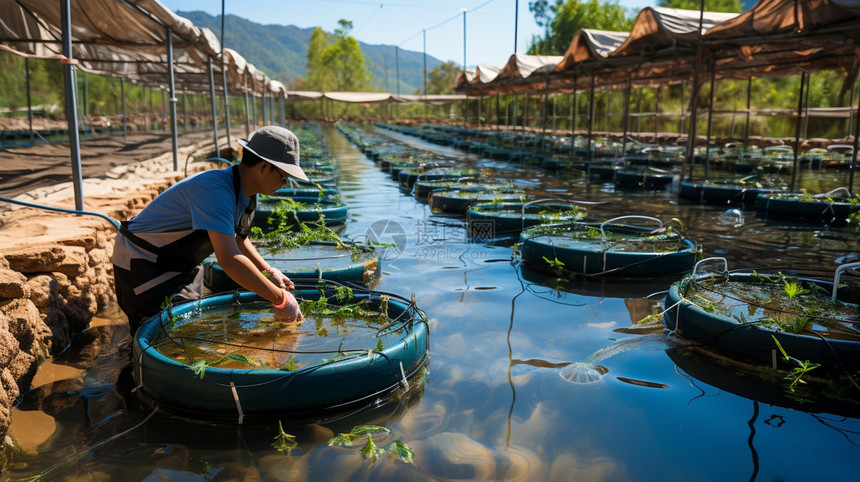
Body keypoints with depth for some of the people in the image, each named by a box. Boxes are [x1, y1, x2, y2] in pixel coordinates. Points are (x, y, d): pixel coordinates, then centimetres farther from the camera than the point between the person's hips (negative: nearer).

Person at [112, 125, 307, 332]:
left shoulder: (246, 192, -3)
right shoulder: (215, 190, -34)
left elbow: (236, 238, 16)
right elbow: (229, 259, -45)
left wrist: (269, 272, 3)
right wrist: (280, 299, -39)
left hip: (184, 264, 10)